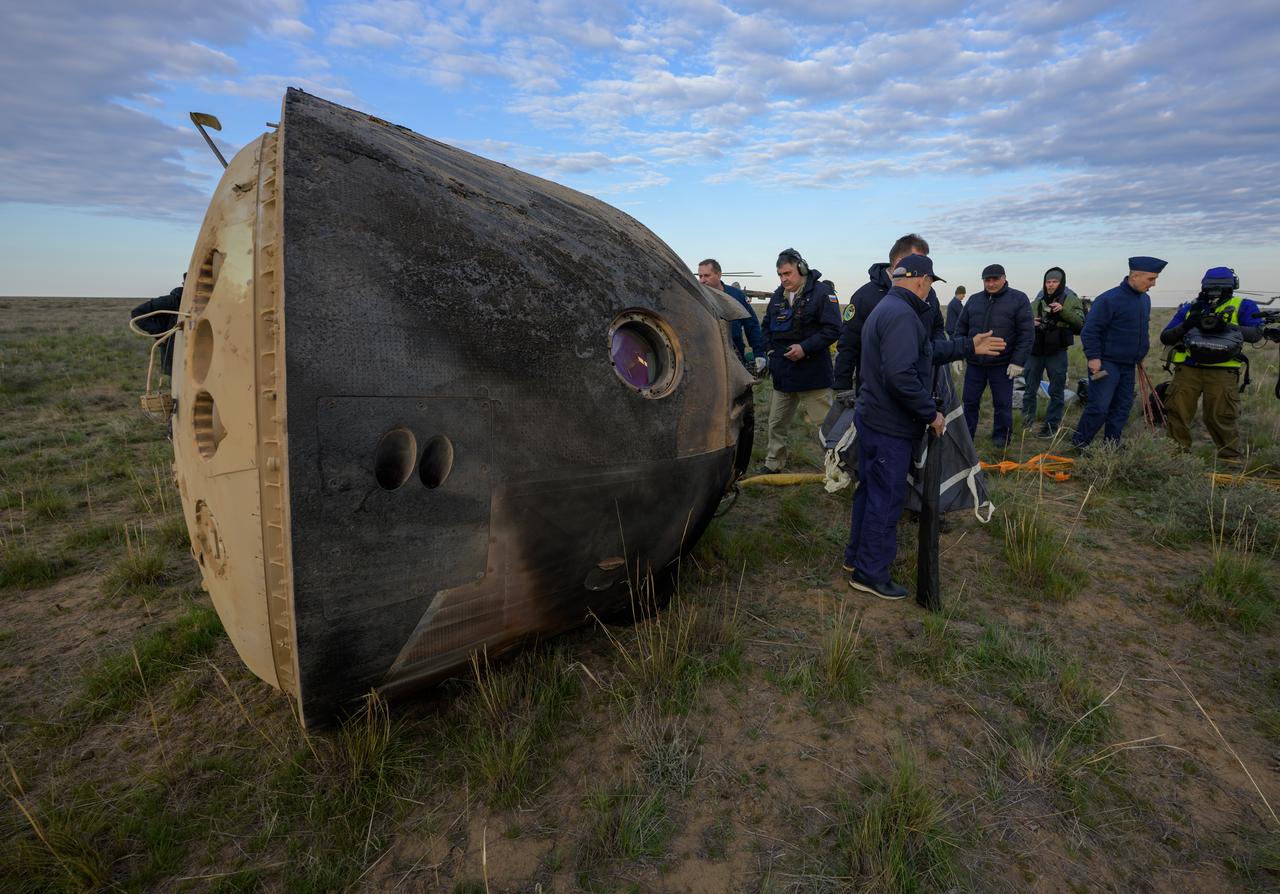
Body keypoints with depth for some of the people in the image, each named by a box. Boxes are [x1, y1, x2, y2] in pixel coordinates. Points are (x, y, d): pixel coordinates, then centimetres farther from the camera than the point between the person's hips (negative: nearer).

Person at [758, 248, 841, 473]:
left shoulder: (822, 292, -11)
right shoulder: (778, 296, 9)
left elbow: (833, 329, -15)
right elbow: (767, 326, 22)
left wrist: (805, 348, -23)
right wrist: (769, 348, 6)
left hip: (813, 373, -7)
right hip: (782, 373, 7)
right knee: (776, 423, 16)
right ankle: (773, 464, 31)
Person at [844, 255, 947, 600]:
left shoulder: (884, 308, 15)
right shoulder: (902, 314, -19)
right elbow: (901, 375, -29)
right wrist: (931, 413, -19)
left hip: (871, 417, 10)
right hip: (890, 426, -10)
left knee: (870, 489, 20)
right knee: (886, 498, 0)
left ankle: (856, 555, 33)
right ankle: (870, 573, 11)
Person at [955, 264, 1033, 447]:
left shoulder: (1018, 299, -3)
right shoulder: (974, 300, 8)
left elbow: (1026, 333, -7)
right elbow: (961, 329, 13)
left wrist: (1018, 362, -12)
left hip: (1002, 365, -3)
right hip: (974, 363, 3)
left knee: (1002, 404, 7)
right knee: (970, 401, 9)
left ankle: (1002, 436, 21)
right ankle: (966, 435, 20)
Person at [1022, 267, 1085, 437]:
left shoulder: (1071, 299, 0)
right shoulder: (1038, 300, 8)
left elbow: (1080, 322, -8)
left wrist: (1064, 311, -21)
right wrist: (1030, 322, -2)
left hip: (1057, 352, -3)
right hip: (1035, 349, 3)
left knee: (1056, 390, 5)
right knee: (1030, 387, 10)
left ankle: (1052, 424, 14)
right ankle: (1028, 418, 25)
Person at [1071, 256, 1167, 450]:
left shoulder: (1145, 299, 11)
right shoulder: (1109, 299, -15)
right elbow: (1089, 330, -16)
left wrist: (1140, 354, 21)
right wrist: (1093, 357, -20)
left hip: (1129, 365, 8)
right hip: (1106, 364, -8)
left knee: (1122, 407, 10)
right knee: (1099, 407, -11)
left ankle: (1111, 446, 18)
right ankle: (1079, 443, 2)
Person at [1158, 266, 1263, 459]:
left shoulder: (1243, 306, 10)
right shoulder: (1189, 308, 16)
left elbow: (1256, 333, -5)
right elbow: (1165, 338, 12)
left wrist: (1226, 326, -20)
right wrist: (1186, 325, -6)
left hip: (1222, 372, -2)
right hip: (1188, 369, 2)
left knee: (1220, 418, -1)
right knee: (1177, 413, 0)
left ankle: (1231, 459, 12)